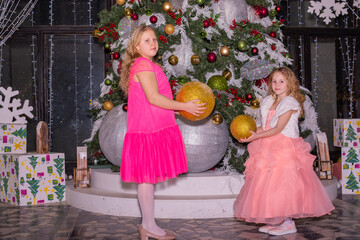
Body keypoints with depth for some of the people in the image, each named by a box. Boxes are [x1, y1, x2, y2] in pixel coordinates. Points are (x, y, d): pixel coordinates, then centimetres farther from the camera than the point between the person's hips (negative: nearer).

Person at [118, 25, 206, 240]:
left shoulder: (150, 65, 20)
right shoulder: (143, 65, -12)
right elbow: (153, 97, -21)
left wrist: (178, 108, 17)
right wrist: (184, 106, -16)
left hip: (155, 129, 10)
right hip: (147, 130, -10)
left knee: (148, 177, 12)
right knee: (147, 177, -2)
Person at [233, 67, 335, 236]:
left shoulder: (290, 103, -9)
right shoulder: (268, 102, 14)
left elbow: (278, 129, -15)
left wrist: (255, 137, -19)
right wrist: (249, 133, -3)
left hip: (285, 148, -7)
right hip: (270, 149, 7)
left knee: (281, 183, -8)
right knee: (267, 185, 6)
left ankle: (288, 223, 3)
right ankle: (274, 221, 16)